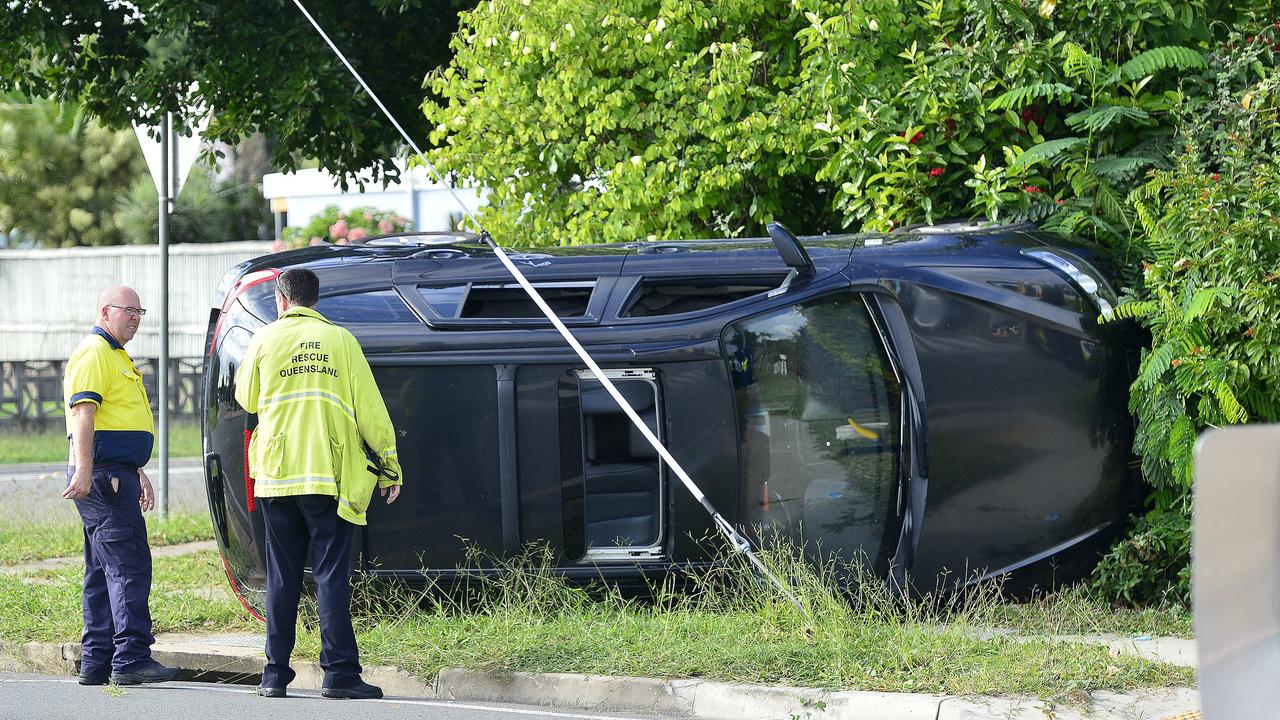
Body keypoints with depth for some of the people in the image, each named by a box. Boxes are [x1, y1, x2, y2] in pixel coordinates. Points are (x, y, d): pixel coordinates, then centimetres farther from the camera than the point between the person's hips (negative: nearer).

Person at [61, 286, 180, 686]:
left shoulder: (118, 357, 24)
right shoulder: (93, 353, -9)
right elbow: (83, 412, -19)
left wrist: (138, 474, 32)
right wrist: (83, 470, -28)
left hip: (117, 474, 11)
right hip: (103, 475, -11)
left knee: (104, 570, 10)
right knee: (129, 565, -15)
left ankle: (96, 661, 11)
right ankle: (131, 657, -20)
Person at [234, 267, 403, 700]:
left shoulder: (265, 341, 4)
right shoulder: (340, 340, 2)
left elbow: (247, 399, 17)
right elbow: (369, 408, 1)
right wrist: (389, 466, 7)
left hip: (276, 473, 1)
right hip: (330, 475, -1)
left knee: (282, 576, 7)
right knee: (331, 573, -3)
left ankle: (276, 673, 7)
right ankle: (339, 672, -9)